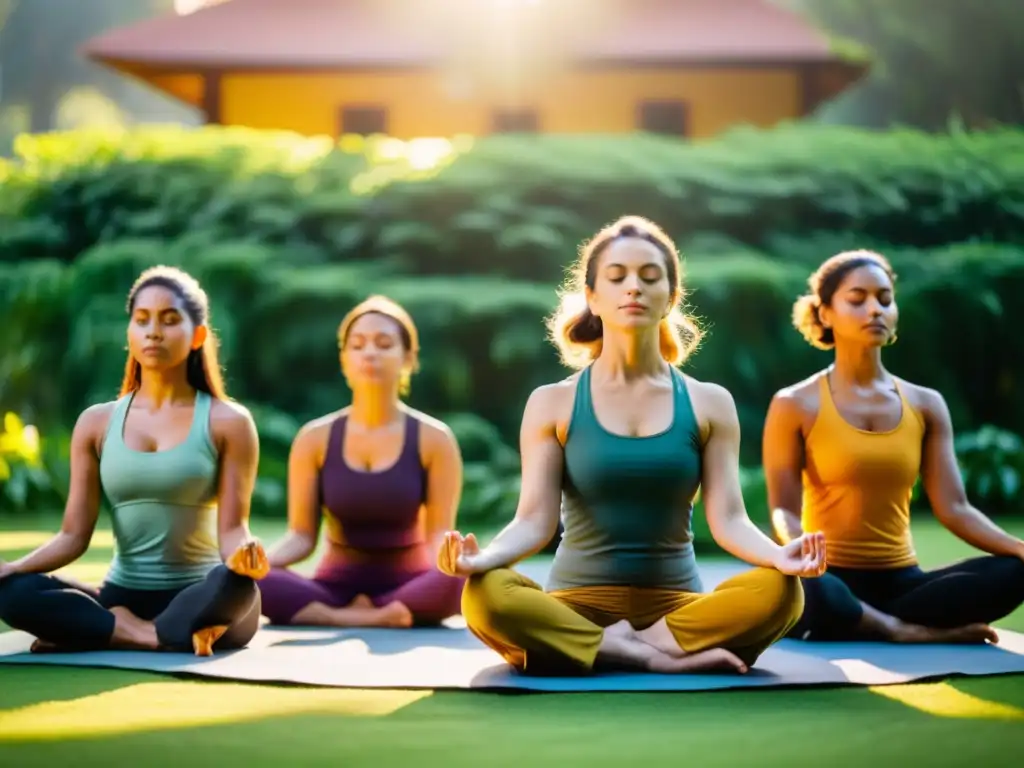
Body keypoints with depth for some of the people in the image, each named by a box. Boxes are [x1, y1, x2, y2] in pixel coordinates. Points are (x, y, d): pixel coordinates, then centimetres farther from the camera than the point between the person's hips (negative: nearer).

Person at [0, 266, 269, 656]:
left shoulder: (227, 422, -1)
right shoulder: (96, 423, 7)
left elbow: (231, 529, -8)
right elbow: (73, 535, 4)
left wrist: (242, 555, -33)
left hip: (200, 601, -3)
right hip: (121, 598, 3)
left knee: (233, 585, -40)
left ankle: (118, 632, -22)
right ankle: (171, 637, -26)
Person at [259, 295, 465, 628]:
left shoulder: (433, 438, -2)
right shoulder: (315, 438, 2)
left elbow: (439, 536, -6)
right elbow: (301, 536, 0)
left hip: (408, 587, -1)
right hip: (336, 587, 1)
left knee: (458, 579, -37)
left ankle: (341, 616, -22)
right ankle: (375, 620, -27)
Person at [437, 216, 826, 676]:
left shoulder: (708, 403, 7)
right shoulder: (552, 403, 4)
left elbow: (728, 519, -2)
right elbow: (534, 520, -5)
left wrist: (779, 555, -26)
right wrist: (483, 557, -28)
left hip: (676, 607, 1)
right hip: (577, 606, -1)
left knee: (779, 591, -30)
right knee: (486, 594, -34)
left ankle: (609, 646, -24)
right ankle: (657, 659, -28)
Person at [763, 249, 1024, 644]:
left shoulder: (925, 405, 10)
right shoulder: (796, 406, -1)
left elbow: (953, 507, 2)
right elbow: (784, 509, -6)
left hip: (900, 582, 4)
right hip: (831, 578, -4)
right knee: (801, 591, -42)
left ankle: (857, 626, -21)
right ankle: (919, 633, -19)